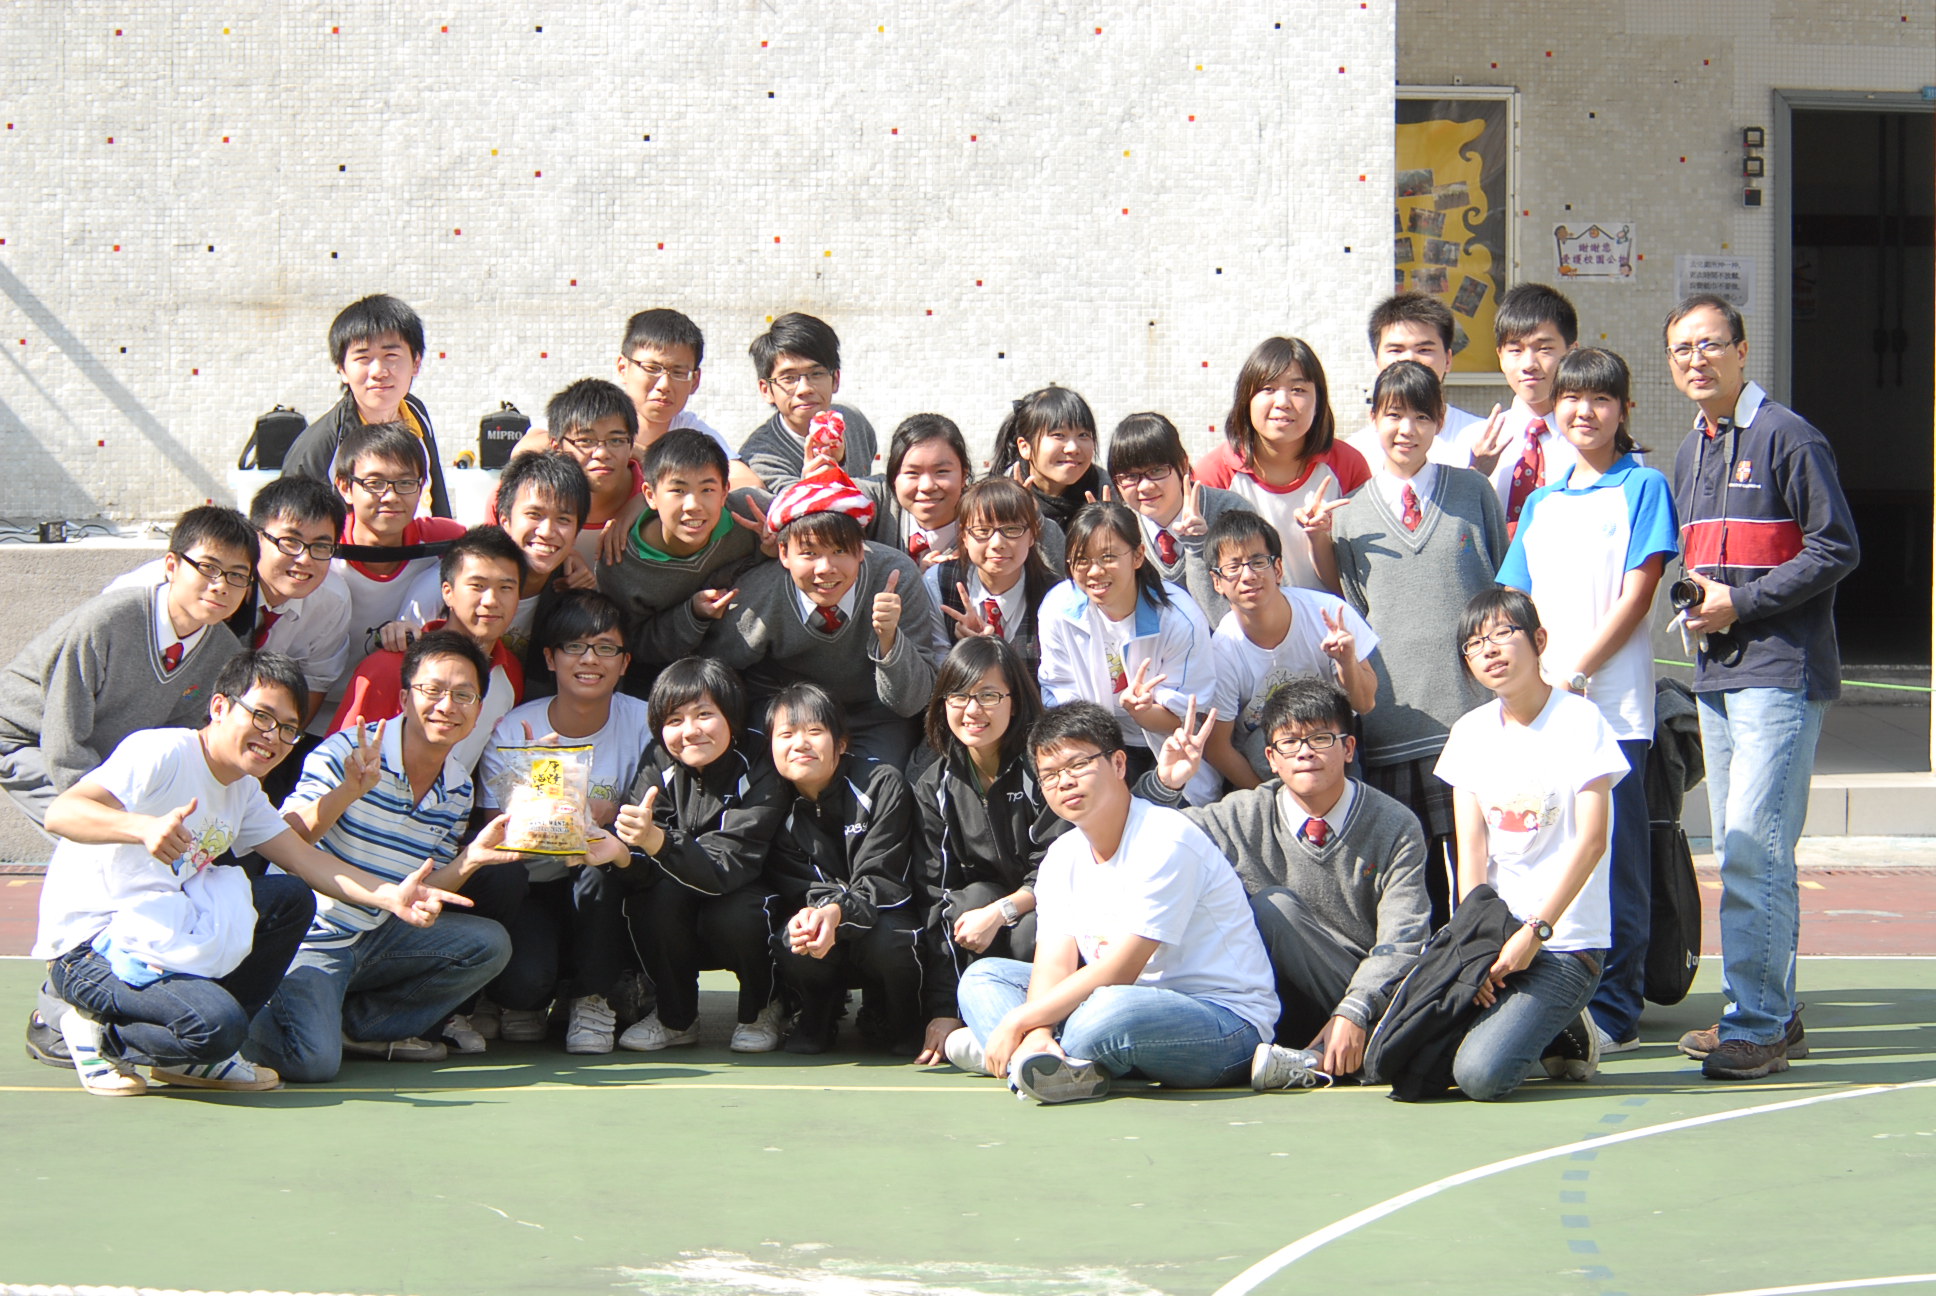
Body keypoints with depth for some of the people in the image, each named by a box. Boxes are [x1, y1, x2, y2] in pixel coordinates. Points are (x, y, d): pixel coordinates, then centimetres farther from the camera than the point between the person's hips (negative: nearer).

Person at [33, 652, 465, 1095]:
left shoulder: (244, 792, 12)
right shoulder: (160, 753, -15)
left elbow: (305, 858, 7)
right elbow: (60, 814, -26)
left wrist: (391, 896, -9)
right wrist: (144, 827, -45)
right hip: (89, 949, -9)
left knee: (290, 898, 1)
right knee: (217, 1025, -29)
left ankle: (189, 1056, 2)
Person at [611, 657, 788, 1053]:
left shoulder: (759, 772, -20)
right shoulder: (659, 766, -10)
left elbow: (724, 869, -32)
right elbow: (644, 870, -20)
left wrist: (657, 841, -51)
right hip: (675, 930, 3)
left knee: (731, 915, -34)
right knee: (662, 894, -29)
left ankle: (761, 1011, -2)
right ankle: (675, 1017, -5)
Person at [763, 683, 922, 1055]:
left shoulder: (883, 786, -12)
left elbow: (882, 881, -18)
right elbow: (791, 887, -9)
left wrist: (838, 912, -39)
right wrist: (808, 915, -35)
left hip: (881, 917, -2)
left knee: (887, 941, -37)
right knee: (793, 945, -33)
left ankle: (893, 1023, -2)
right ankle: (816, 1018, 3)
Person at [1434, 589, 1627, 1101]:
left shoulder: (1579, 720, -6)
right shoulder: (1471, 731, 10)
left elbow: (1591, 840, -12)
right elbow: (1471, 845, 3)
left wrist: (1535, 932, -18)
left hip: (1566, 940, -5)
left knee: (1481, 1073, -25)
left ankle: (1568, 1031, 6)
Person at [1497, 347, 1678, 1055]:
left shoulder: (1643, 488, 2)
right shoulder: (1541, 502, 18)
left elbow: (1636, 596, -6)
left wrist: (1574, 673, -11)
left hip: (1612, 703, -5)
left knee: (1614, 859, -4)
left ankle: (1613, 1013, -1)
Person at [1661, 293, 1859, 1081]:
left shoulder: (1786, 438, -8)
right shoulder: (1690, 454, 17)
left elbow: (1837, 549, -11)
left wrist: (1742, 603, -13)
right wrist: (1698, 605, 7)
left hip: (1781, 673, -9)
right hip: (1717, 674, 9)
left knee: (1754, 848, -14)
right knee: (1742, 850, 11)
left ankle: (1754, 1025, -14)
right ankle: (1774, 1015, 19)